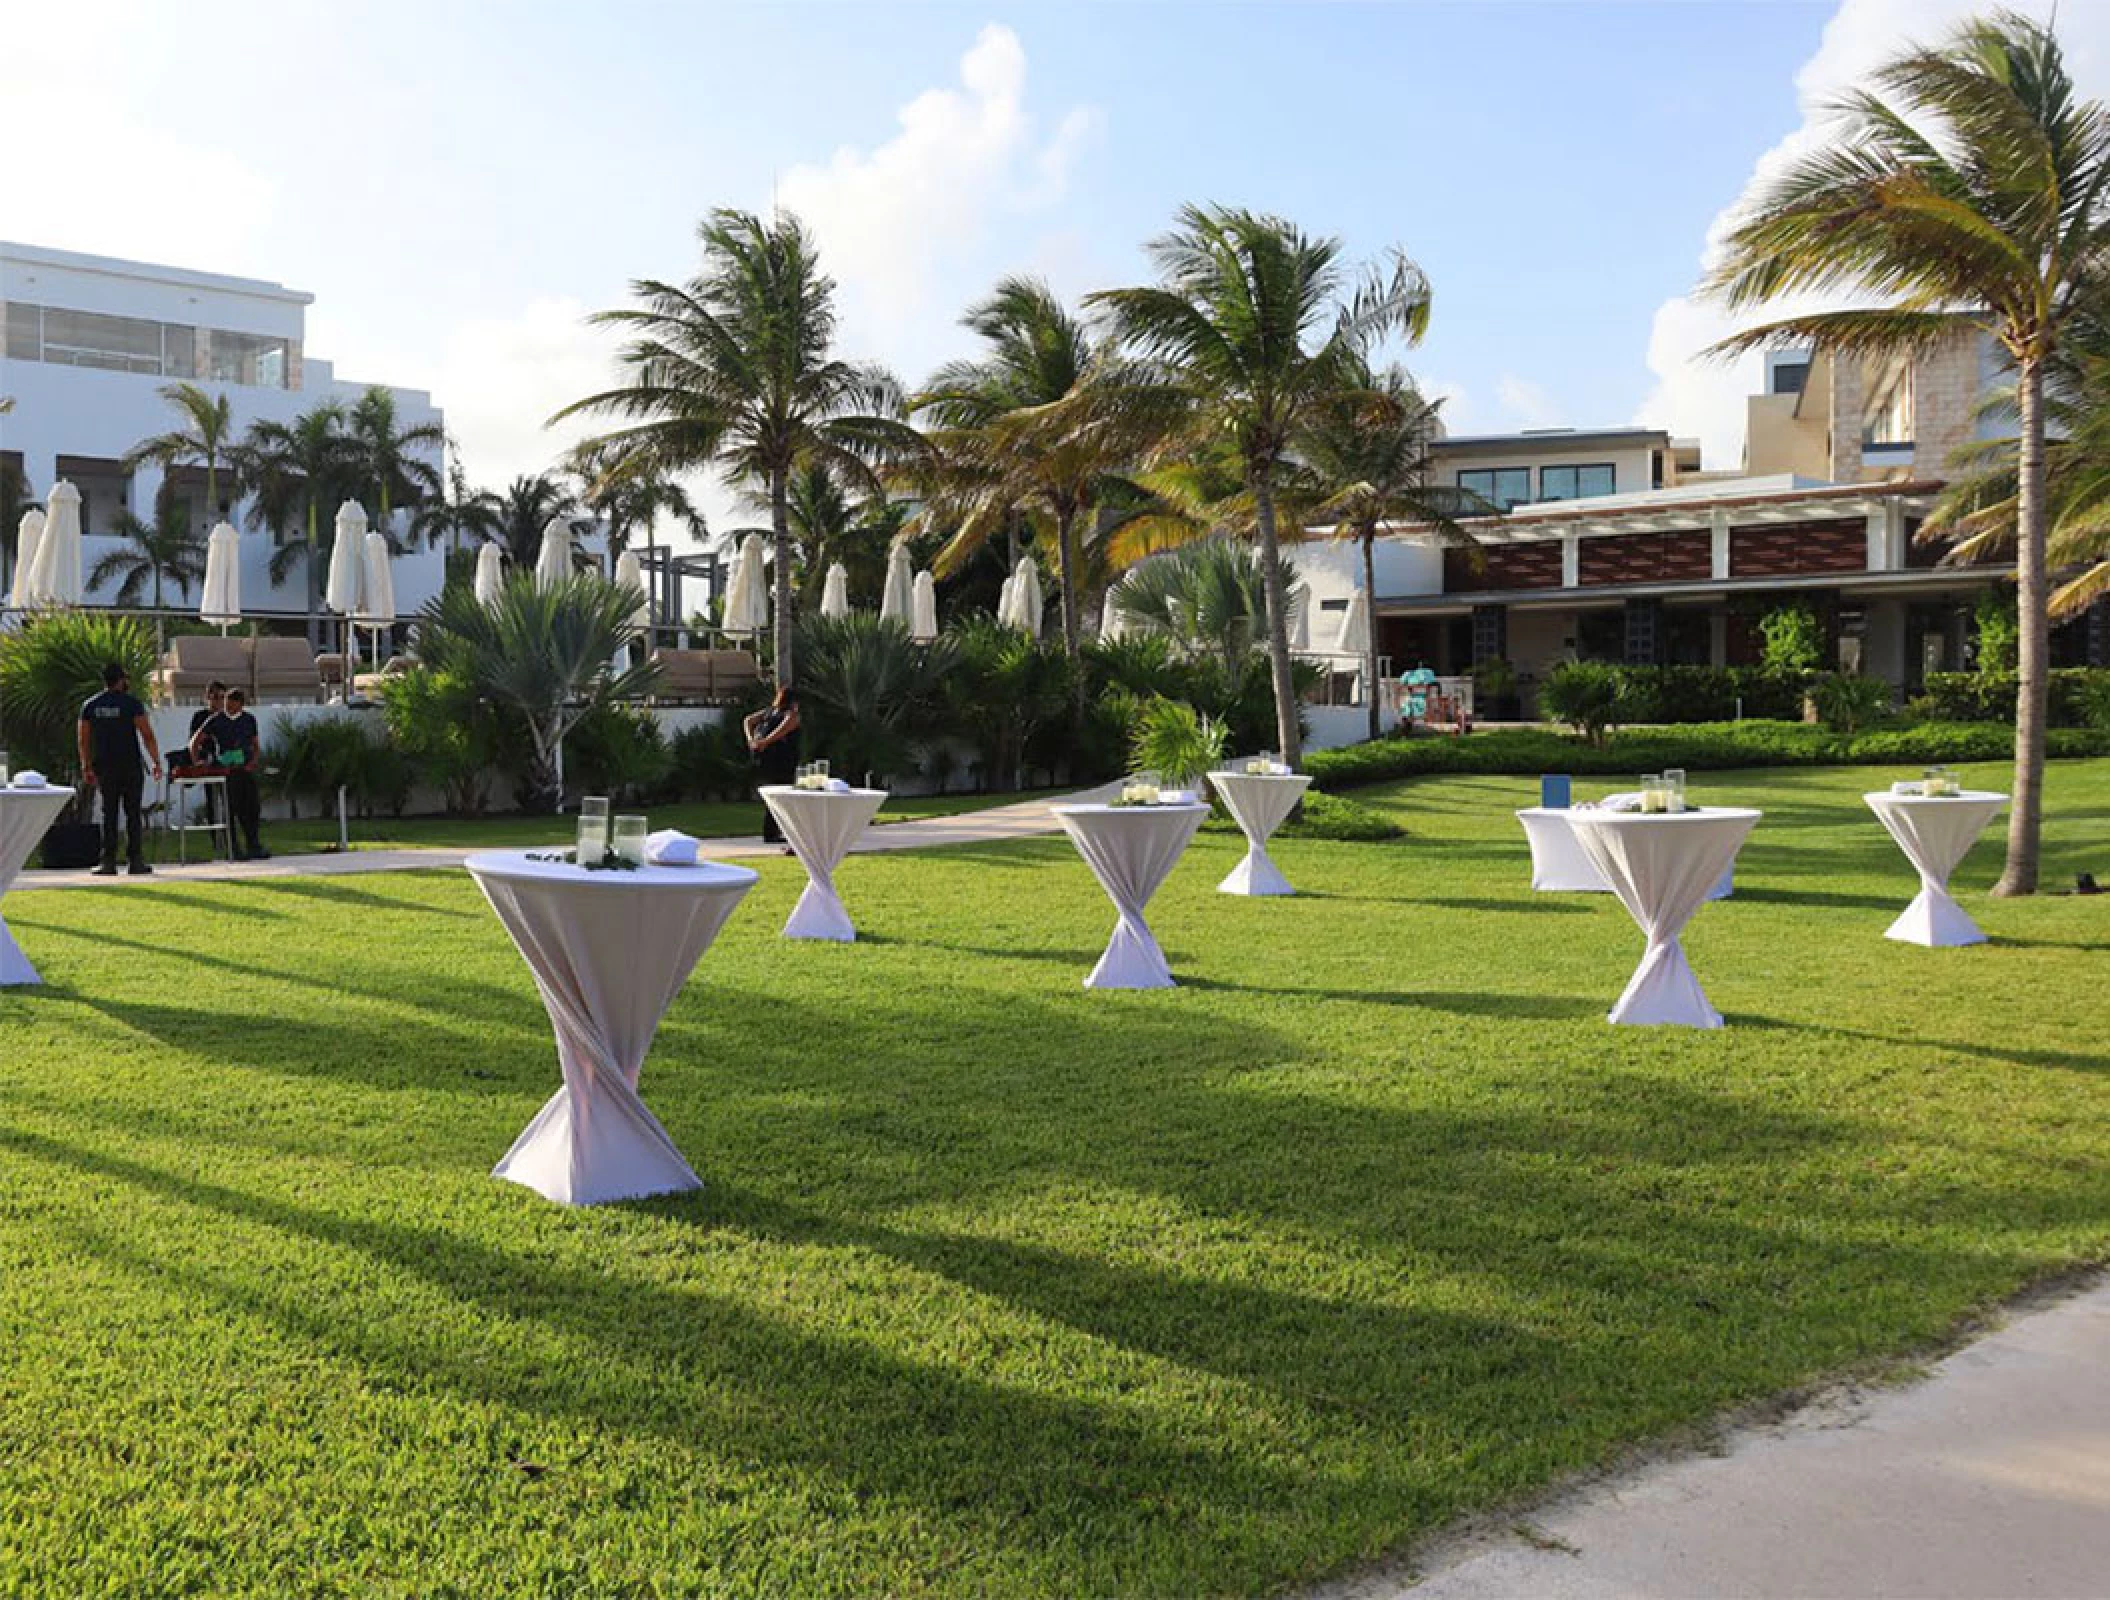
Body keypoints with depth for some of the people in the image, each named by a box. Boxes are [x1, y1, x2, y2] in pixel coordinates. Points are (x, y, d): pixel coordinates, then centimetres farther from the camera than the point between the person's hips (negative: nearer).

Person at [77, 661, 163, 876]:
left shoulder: (90, 706, 7)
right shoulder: (131, 703, -5)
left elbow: (84, 740, 9)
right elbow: (147, 735, -10)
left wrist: (87, 767, 15)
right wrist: (156, 762, -5)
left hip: (104, 768, 3)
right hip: (130, 766, -3)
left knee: (109, 814, 6)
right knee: (133, 813, 1)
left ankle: (109, 861, 2)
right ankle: (135, 860, -1)